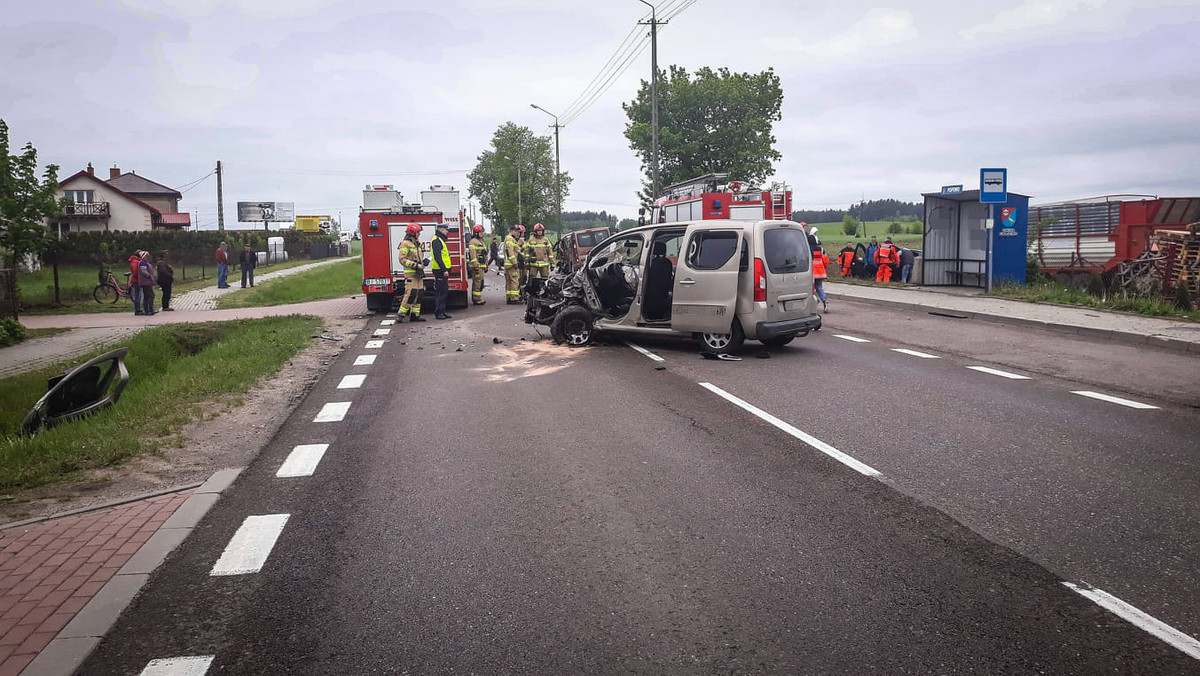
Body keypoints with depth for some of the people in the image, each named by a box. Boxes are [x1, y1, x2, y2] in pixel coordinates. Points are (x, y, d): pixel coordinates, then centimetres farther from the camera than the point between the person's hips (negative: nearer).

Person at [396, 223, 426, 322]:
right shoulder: (405, 244, -9)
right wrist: (416, 265, -20)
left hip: (418, 273, 9)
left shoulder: (416, 244, 19)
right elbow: (402, 260, -15)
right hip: (410, 273, -9)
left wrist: (423, 262, 10)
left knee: (419, 294, 6)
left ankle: (415, 315, 9)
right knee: (411, 294, -14)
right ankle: (401, 314, -8)